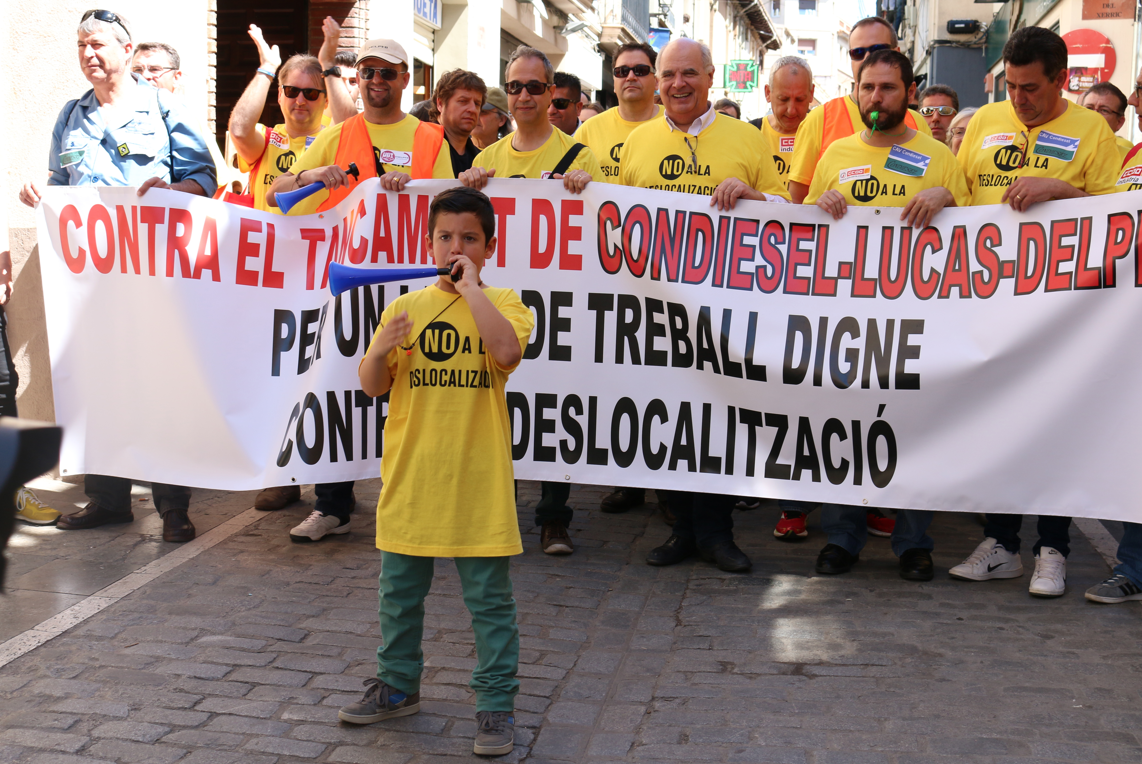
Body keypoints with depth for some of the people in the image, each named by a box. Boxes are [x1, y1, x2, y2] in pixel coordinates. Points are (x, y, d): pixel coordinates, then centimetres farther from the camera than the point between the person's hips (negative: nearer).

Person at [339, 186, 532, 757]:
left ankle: (497, 703, 16)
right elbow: (373, 386, 6)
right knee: (400, 592, 17)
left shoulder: (502, 303, -2)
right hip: (410, 479, 4)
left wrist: (469, 287, -18)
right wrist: (379, 351, -14)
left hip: (478, 482, -4)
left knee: (489, 599, 4)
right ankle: (397, 686, 36)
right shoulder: (406, 308, 7)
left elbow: (507, 352, -25)